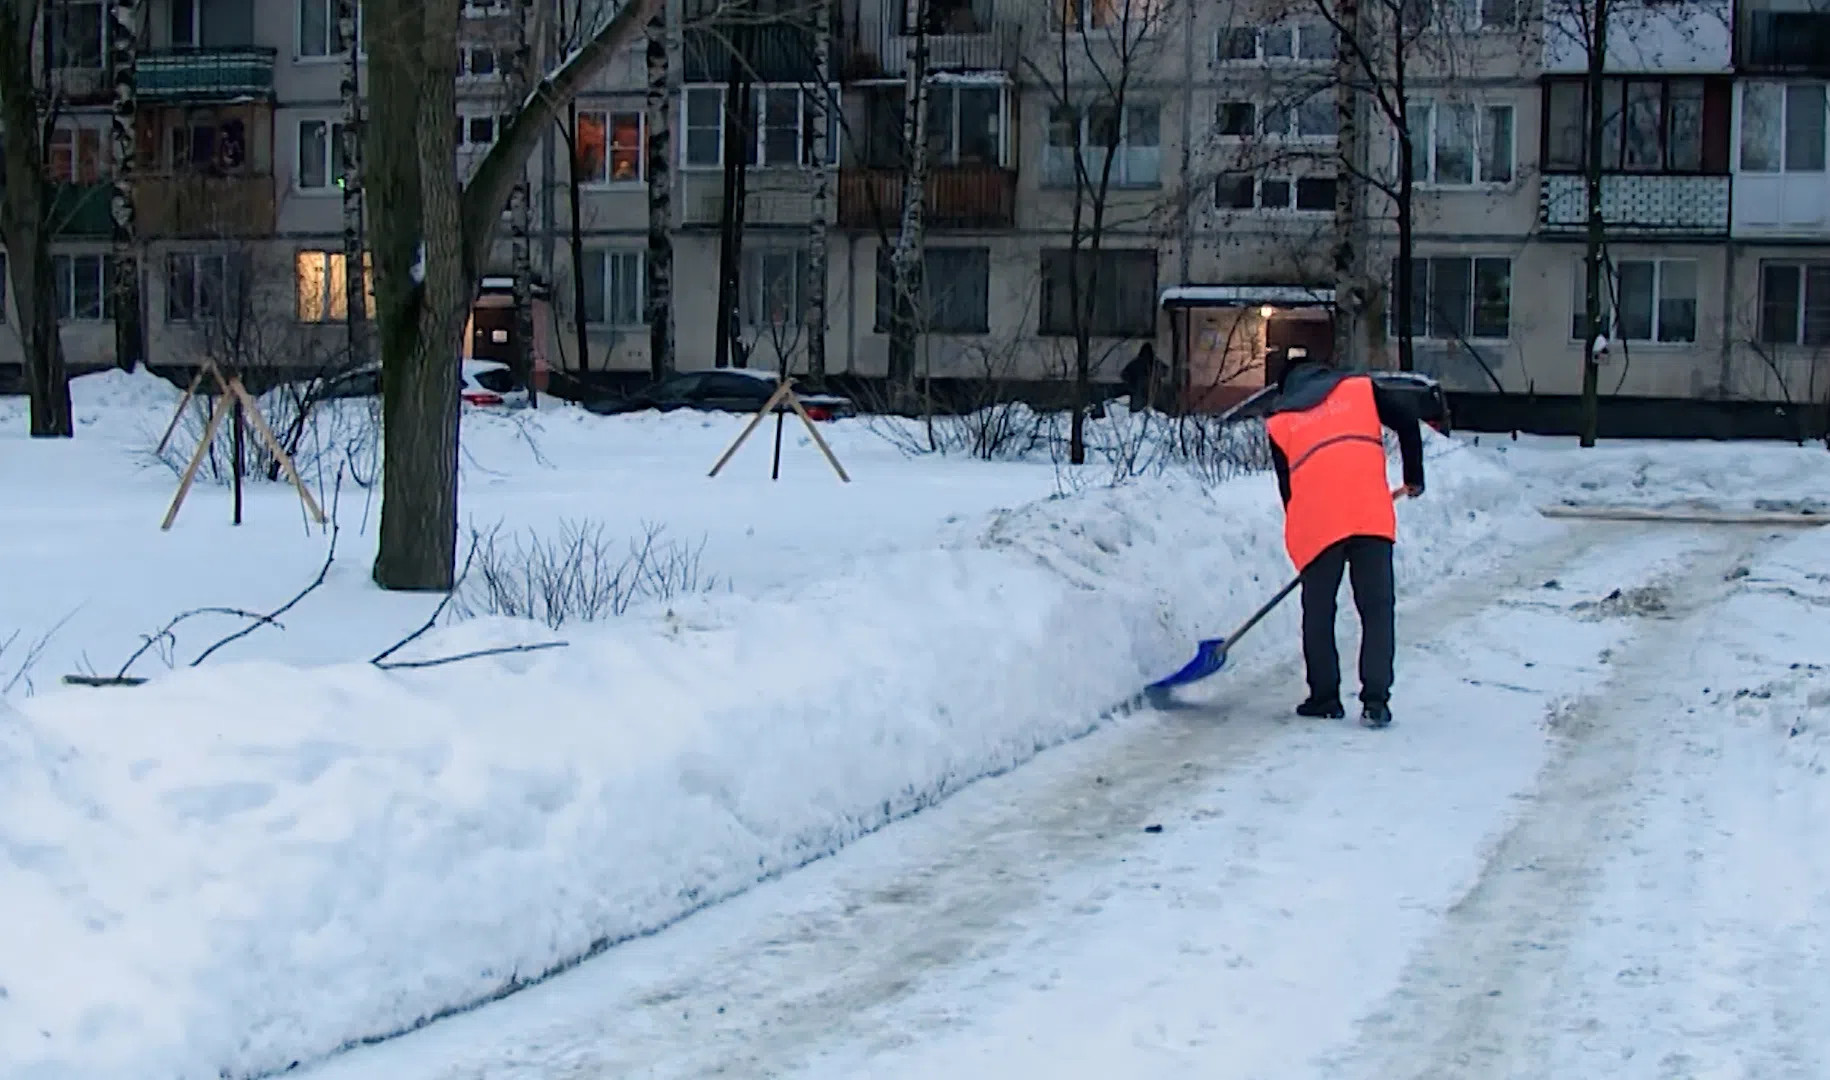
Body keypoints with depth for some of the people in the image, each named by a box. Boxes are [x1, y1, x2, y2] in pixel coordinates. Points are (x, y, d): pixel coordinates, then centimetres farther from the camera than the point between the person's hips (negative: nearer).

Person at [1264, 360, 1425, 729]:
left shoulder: (1279, 421, 20)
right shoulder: (1360, 388, 19)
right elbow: (1407, 422, 10)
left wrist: (1302, 531, 28)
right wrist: (1414, 477, 21)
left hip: (1315, 523, 0)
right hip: (1371, 516, 0)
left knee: (1318, 613, 13)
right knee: (1377, 609, 3)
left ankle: (1324, 698, 15)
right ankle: (1375, 701, -4)